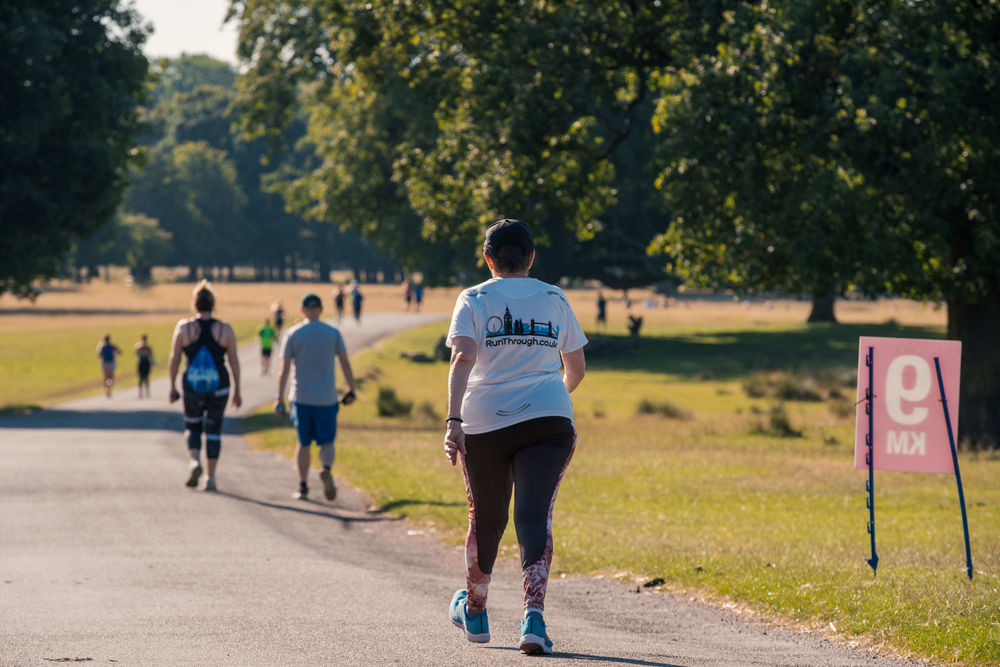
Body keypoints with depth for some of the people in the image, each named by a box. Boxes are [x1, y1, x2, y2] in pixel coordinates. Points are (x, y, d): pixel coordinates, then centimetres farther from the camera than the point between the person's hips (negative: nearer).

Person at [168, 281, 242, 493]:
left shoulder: (184, 327, -4)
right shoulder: (225, 329, -2)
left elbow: (174, 358, -5)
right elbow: (234, 361, -1)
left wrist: (173, 387, 4)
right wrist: (237, 390, 6)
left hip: (192, 386, 0)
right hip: (218, 386, 0)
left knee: (192, 427, 18)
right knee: (213, 430, 10)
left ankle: (195, 461, -8)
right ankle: (211, 478, 7)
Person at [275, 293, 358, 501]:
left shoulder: (292, 335, -2)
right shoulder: (333, 333, 0)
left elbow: (284, 369, -4)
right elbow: (345, 364, 0)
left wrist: (279, 399, -1)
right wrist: (351, 390, 10)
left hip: (301, 398, 0)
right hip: (327, 398, 0)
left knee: (303, 443, 9)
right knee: (327, 441, 7)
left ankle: (303, 486, 7)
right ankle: (327, 470, -22)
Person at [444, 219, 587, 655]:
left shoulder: (474, 300, 3)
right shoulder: (554, 299, 10)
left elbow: (463, 357, -13)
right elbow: (576, 369, 15)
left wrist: (453, 419, -20)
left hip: (485, 423, 0)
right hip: (549, 419, 0)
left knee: (486, 518, 17)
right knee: (535, 516, -9)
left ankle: (474, 611, 38)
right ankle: (533, 618, -29)